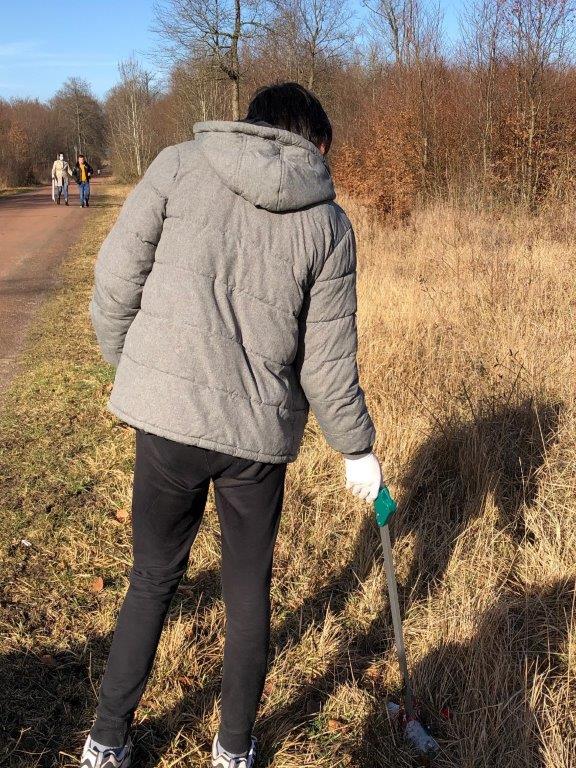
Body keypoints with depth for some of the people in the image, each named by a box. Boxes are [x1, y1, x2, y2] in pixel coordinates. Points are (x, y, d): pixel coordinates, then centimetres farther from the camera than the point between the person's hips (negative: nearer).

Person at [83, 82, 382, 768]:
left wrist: (129, 369, 16)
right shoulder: (329, 224, 2)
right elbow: (327, 364, 1)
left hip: (166, 418, 0)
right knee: (249, 589, 18)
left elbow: (116, 281, -2)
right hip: (261, 432, 1)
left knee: (153, 579, 19)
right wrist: (357, 449, 14)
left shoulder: (179, 166, 0)